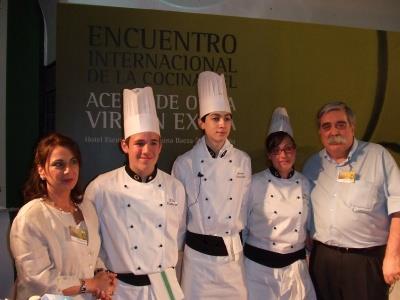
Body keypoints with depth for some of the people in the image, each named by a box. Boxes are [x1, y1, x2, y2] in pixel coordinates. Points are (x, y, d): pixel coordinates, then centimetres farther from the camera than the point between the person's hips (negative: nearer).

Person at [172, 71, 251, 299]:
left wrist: (241, 242, 14)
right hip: (199, 254, -2)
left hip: (234, 254, 2)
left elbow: (247, 207, 11)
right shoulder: (185, 163, -7)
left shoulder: (243, 161, 0)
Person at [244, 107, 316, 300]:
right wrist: (240, 260, 3)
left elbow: (309, 225, 14)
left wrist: (310, 253, 15)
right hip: (259, 266, -3)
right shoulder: (255, 183, -8)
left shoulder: (305, 184, 2)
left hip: (295, 267, 3)